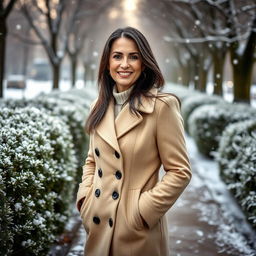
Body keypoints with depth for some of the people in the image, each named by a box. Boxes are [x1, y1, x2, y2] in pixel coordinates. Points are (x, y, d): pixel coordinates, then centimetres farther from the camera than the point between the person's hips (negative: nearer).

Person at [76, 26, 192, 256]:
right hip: (98, 223, 5)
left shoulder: (162, 106, -13)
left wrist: (142, 210, -16)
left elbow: (180, 172, -12)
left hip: (138, 230, -5)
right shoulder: (100, 106, 5)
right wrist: (85, 198, 1)